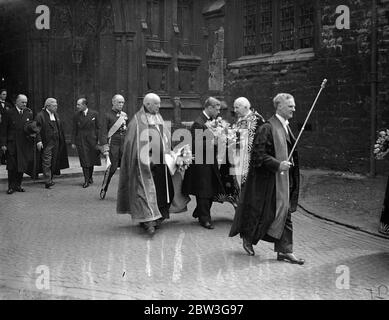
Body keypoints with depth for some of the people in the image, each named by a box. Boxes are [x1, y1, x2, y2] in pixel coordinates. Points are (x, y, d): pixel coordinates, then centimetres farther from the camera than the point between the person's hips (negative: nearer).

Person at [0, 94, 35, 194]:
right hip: (12, 144, -3)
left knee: (22, 166, 6)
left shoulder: (29, 112, 8)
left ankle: (18, 185, 19)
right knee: (12, 167, 1)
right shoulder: (8, 113, -2)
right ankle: (11, 186, 10)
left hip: (25, 144, 3)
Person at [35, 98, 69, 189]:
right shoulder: (40, 115, -7)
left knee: (54, 163, 10)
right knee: (46, 162, -8)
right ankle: (47, 181, -11)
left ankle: (50, 179, 21)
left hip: (56, 143, 7)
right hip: (46, 144, -7)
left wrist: (61, 141, 15)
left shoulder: (56, 115, 15)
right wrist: (39, 140, -22)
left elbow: (60, 129, 20)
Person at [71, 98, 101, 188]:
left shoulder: (94, 114, -1)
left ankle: (90, 177, 29)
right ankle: (86, 180, 3)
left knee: (91, 160, 10)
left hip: (92, 140, 0)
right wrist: (73, 142, 1)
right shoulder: (76, 115, 2)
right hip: (81, 140, 0)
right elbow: (74, 130, 5)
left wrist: (98, 140, -4)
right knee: (84, 161, -3)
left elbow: (98, 128, 1)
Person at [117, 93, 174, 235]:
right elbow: (131, 142, -8)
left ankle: (156, 217, 19)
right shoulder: (137, 120, -5)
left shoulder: (159, 118, 16)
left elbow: (166, 138, 17)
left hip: (160, 161, 7)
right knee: (146, 190, -9)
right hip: (145, 163, -7)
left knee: (160, 190, 9)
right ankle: (148, 220, -11)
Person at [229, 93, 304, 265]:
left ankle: (284, 250, 13)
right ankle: (247, 237, 29)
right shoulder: (267, 128, -16)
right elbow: (258, 154, -20)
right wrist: (277, 165, -25)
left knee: (284, 213, 7)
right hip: (268, 179, -8)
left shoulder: (286, 127, 11)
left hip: (284, 179, 8)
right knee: (262, 212, 5)